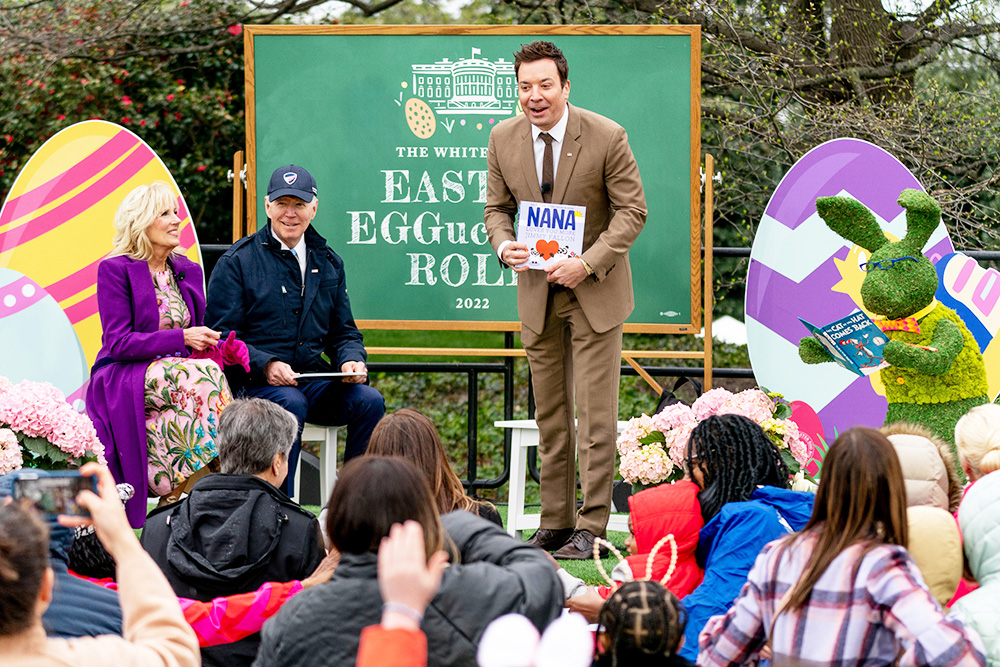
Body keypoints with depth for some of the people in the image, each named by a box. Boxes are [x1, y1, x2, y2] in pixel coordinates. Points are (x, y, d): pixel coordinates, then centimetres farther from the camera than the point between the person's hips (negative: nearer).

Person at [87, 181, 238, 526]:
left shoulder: (188, 271, 16)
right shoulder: (115, 269, -3)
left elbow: (195, 334, 22)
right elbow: (118, 343, -11)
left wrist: (210, 344, -4)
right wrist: (181, 338, -20)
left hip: (174, 374, 5)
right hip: (125, 381, -5)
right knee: (205, 376, -31)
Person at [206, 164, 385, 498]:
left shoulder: (328, 263, 18)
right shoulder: (238, 261, 2)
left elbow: (344, 332, 22)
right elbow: (221, 336, -4)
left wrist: (352, 360, -3)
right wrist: (266, 365, -21)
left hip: (313, 380, 5)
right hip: (253, 382, -5)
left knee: (369, 401, -22)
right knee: (291, 403, -36)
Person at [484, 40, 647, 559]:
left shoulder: (606, 137, -13)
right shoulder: (504, 139, -1)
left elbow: (632, 210, -8)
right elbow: (497, 208, 9)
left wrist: (588, 262, -20)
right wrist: (504, 245, -14)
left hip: (594, 290, -4)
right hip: (536, 290, 4)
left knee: (595, 414, -6)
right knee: (549, 417, 8)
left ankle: (591, 528, -2)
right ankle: (555, 522, 15)